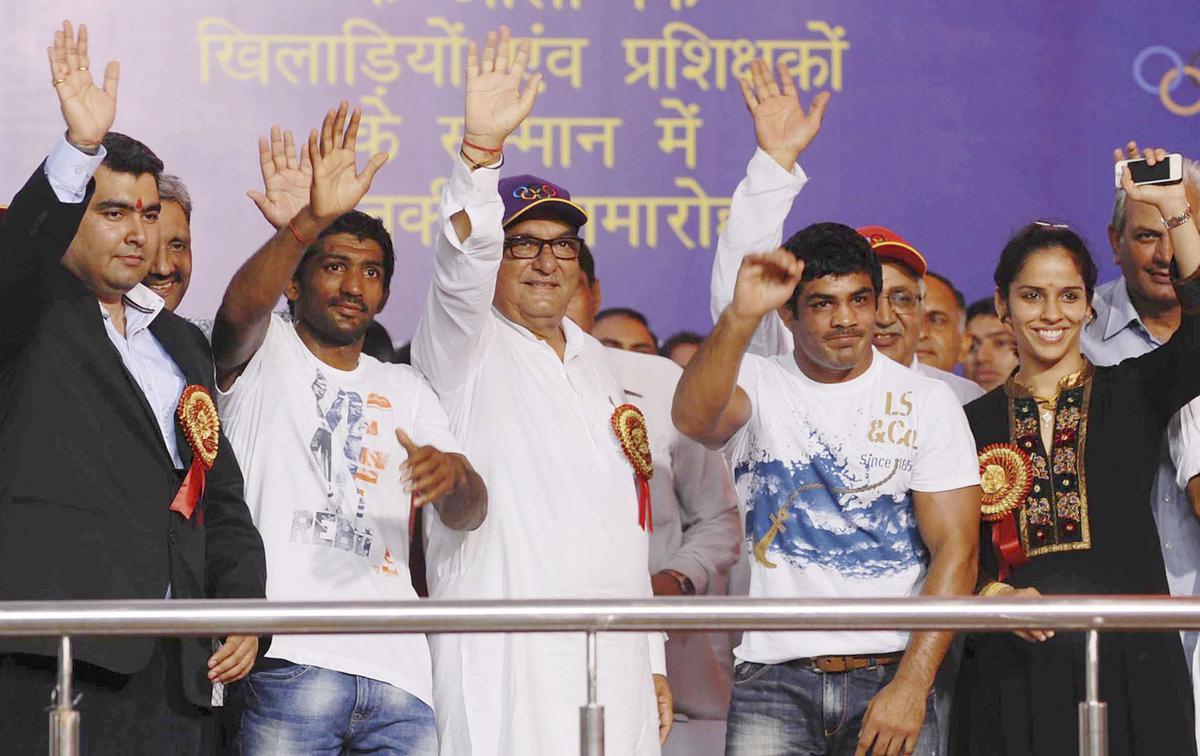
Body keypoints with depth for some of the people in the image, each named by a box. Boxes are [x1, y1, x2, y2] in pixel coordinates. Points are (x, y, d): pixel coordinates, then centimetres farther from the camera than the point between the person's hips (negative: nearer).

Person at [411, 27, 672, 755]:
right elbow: (461, 263, -22)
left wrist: (652, 657, 19)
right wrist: (482, 148, -38)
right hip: (508, 660, -6)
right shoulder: (466, 346, 1)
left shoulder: (595, 360, 20)